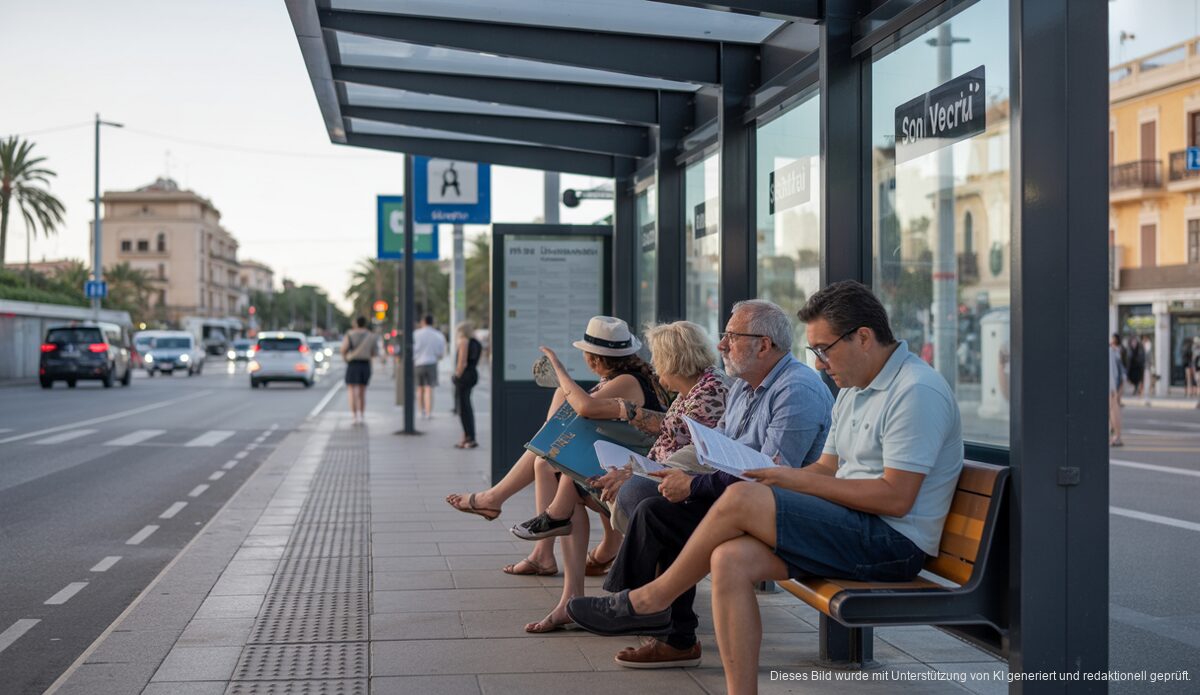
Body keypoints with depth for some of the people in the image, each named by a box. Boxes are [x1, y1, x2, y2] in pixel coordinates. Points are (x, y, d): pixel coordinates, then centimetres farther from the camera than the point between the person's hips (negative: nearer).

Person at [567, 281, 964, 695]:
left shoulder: (917, 392, -14)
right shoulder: (854, 391, 18)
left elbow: (895, 497, -20)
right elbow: (828, 469, 20)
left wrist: (799, 480, -15)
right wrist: (774, 479, -1)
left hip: (893, 543, -9)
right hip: (853, 529, 9)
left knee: (741, 500, -21)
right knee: (731, 560, -15)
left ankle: (652, 600, -3)